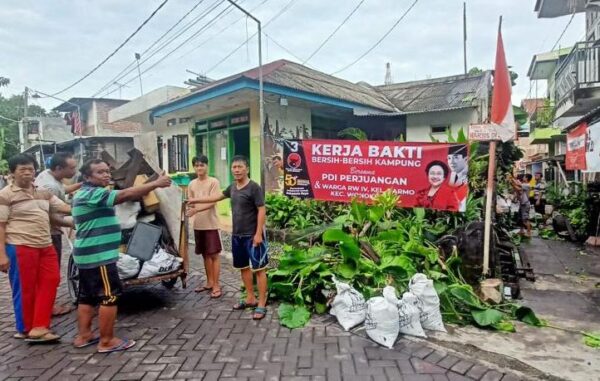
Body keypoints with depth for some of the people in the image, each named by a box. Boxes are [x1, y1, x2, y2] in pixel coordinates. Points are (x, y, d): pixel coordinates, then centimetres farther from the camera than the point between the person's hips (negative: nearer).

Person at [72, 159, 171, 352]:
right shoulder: (91, 194, -18)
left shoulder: (87, 193, 17)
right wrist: (156, 183, -29)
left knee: (87, 296, 15)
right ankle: (107, 341, 3)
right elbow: (125, 195, -29)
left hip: (89, 254, 11)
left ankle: (84, 335, 25)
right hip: (99, 256, -11)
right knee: (109, 296, -4)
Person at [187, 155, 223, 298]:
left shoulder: (213, 182, -7)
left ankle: (216, 285, 5)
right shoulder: (192, 184, 10)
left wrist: (196, 210, -28)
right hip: (198, 225, 6)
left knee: (214, 255, -1)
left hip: (211, 224, -5)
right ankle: (209, 282, 25)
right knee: (205, 254, 14)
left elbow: (212, 203, -16)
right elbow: (190, 203, 15)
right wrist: (188, 209, -8)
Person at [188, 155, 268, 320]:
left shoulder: (254, 187, -13)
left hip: (252, 235, -8)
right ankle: (250, 299, 29)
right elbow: (217, 197, 26)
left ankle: (261, 305, 3)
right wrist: (197, 200, 31)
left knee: (258, 269, -2)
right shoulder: (232, 188, 10)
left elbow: (261, 210, -16)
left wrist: (258, 234, -20)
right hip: (237, 235, 8)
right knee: (243, 267, 16)